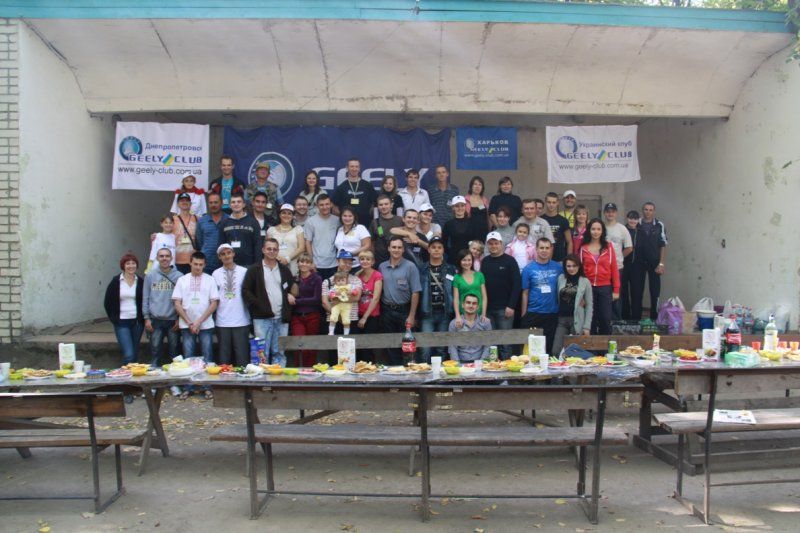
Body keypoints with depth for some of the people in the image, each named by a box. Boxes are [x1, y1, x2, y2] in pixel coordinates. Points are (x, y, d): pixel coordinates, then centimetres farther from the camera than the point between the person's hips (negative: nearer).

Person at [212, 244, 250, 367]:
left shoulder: (244, 271, 2)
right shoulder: (216, 273, 7)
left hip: (241, 320, -1)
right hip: (222, 321, 2)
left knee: (242, 354, 0)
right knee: (224, 354, 7)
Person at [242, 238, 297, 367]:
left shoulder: (284, 270, 16)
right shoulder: (254, 270, 4)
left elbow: (292, 289, 23)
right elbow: (246, 291, -1)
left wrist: (290, 296, 2)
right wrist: (258, 306, -10)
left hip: (282, 318, 4)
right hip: (262, 318, -3)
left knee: (280, 352, 6)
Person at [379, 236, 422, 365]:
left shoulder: (410, 267, -4)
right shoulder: (382, 267, 7)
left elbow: (415, 293, -7)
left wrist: (411, 316, -12)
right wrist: (380, 311, 2)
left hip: (404, 311, -3)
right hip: (387, 311, 4)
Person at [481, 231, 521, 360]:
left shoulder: (509, 261, 0)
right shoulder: (484, 262, 11)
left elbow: (517, 284, -5)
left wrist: (511, 306, -12)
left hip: (504, 308, -3)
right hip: (488, 308, 3)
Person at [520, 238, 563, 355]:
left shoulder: (558, 268, 3)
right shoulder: (529, 269, -1)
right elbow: (525, 293, 1)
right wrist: (523, 314, -1)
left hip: (552, 314, 1)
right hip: (533, 314, -1)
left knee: (549, 347, 8)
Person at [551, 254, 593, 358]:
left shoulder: (585, 282, 2)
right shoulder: (560, 278, 9)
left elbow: (589, 306, 1)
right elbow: (557, 299, 10)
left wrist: (587, 326, -5)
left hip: (577, 321, -2)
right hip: (561, 319, 2)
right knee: (556, 351, -6)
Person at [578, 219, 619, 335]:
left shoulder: (608, 246, 3)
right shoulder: (583, 247, 2)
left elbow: (614, 268, 3)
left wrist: (616, 290, -1)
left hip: (605, 288, 0)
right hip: (588, 287, 0)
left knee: (605, 319, 1)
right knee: (590, 319, 5)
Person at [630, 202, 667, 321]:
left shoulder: (659, 225, 1)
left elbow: (663, 246, 0)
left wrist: (661, 263, -6)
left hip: (654, 263, 0)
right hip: (638, 262, 0)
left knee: (655, 292, 4)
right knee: (636, 291, 3)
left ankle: (654, 318, 14)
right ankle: (635, 319, 11)